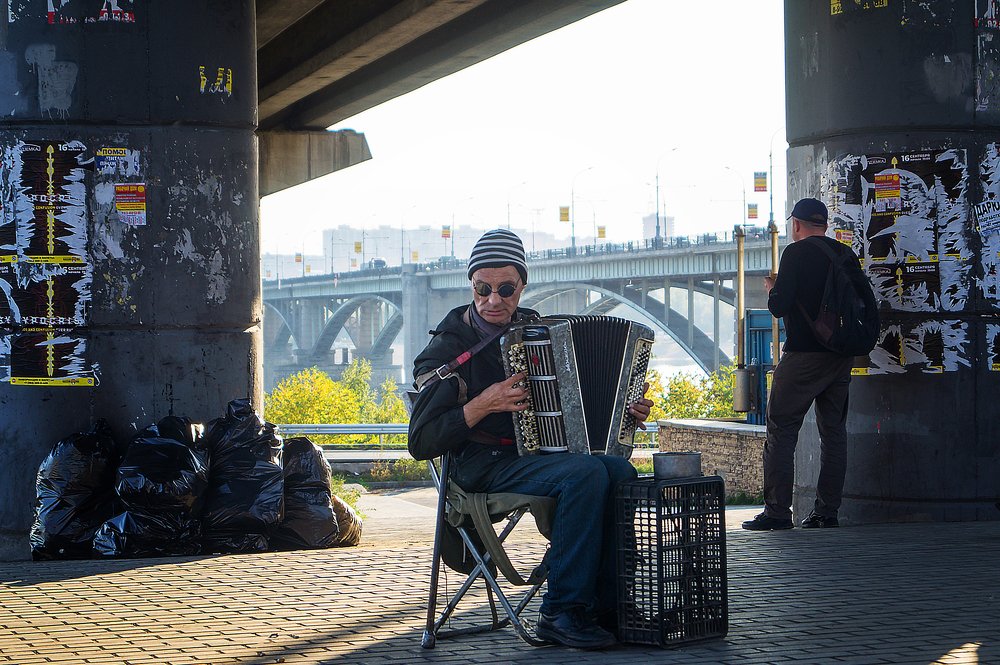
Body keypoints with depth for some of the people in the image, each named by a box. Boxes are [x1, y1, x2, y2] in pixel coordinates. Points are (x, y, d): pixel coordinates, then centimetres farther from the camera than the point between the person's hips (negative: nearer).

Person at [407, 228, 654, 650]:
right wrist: (482, 405, -19)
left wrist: (624, 408, 7)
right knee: (585, 473, -31)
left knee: (620, 472, -23)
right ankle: (561, 612, -24)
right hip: (482, 467, -6)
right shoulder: (450, 347, -4)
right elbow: (421, 442, -9)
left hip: (540, 453, 6)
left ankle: (606, 607, -16)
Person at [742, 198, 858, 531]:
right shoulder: (847, 254, 11)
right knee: (833, 431, 9)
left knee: (781, 431, -2)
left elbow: (779, 306, -13)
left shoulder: (796, 253, -7)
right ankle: (827, 511, 8)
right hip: (842, 354, 6)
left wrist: (772, 288, 9)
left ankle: (777, 510, -6)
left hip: (804, 354, -6)